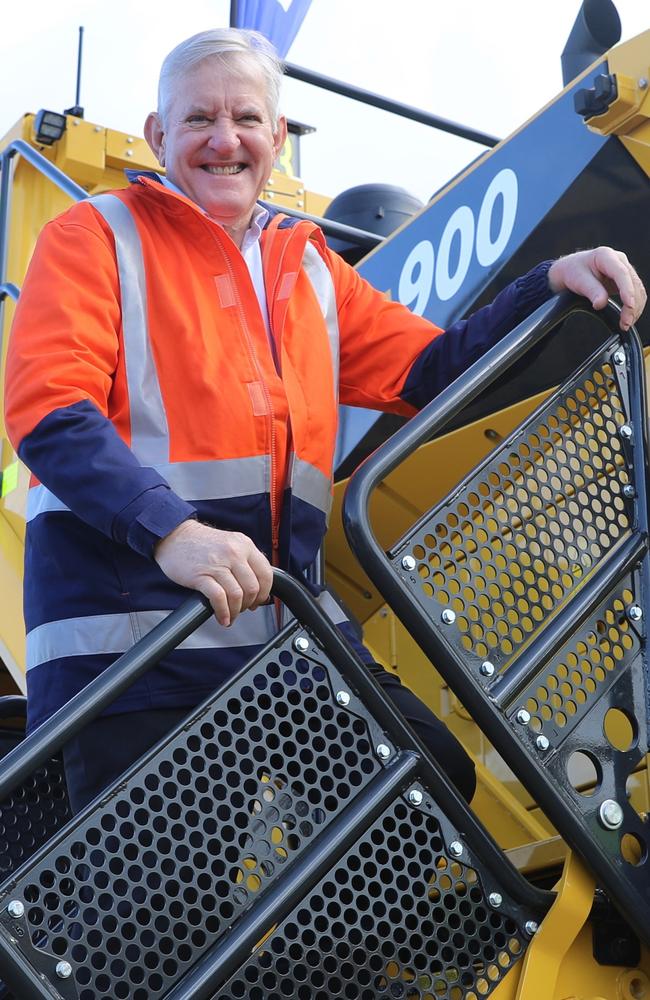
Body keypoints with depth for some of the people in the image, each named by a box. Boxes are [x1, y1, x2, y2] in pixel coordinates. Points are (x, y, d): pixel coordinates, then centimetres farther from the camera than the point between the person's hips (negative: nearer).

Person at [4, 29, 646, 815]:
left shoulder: (308, 268, 21)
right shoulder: (96, 237, 2)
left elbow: (428, 370, 20)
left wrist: (551, 282, 6)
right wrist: (169, 530, -28)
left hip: (283, 623, 6)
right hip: (128, 639, -6)